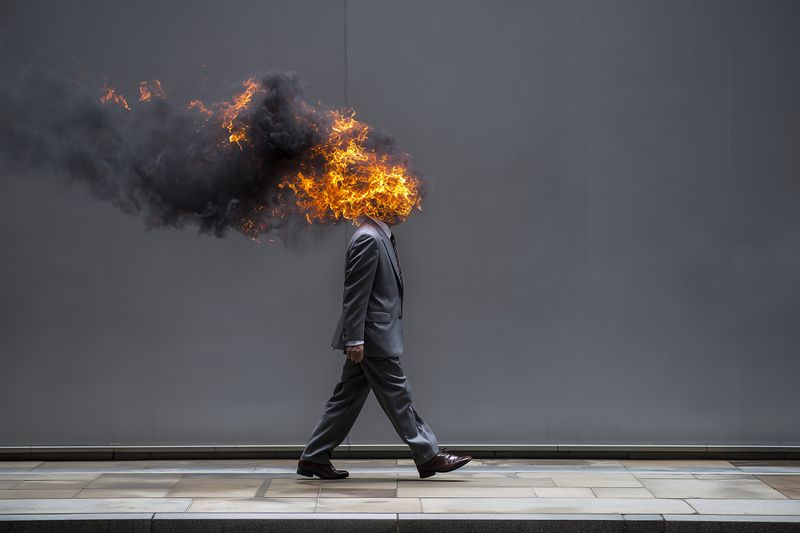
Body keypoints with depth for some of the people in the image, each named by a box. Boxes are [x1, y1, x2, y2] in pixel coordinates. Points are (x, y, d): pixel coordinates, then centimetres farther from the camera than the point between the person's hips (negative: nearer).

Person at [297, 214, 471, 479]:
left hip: (374, 337, 10)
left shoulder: (379, 237, 15)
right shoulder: (368, 238, -15)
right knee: (397, 395, 0)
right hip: (373, 337, -10)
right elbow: (355, 292, -19)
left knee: (347, 398, 11)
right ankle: (428, 455, 9)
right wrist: (355, 338, -21)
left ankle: (313, 457, 16)